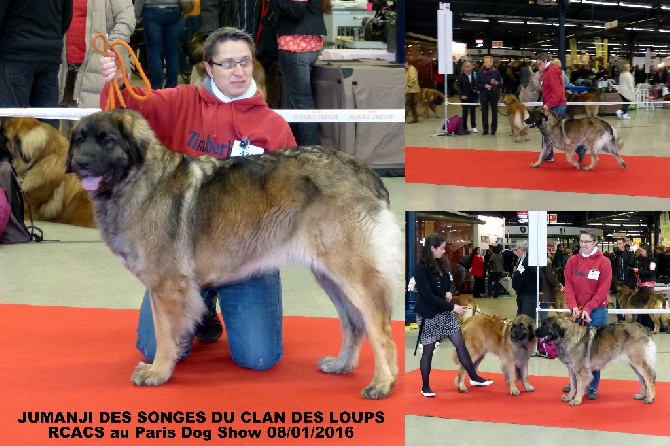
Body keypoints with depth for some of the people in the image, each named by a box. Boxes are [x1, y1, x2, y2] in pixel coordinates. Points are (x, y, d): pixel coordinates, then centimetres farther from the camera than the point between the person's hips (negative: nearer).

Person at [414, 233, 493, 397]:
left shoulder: (442, 264, 4)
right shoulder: (421, 269, -19)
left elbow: (450, 282, 17)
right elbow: (428, 295, -23)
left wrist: (449, 292, -8)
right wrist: (452, 306, -22)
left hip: (445, 312, 7)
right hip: (429, 315, -7)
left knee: (461, 344, 8)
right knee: (428, 350, 3)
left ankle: (474, 378, 18)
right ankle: (425, 387, 16)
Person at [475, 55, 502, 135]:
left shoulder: (496, 71, 0)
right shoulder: (480, 72, -1)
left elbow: (501, 83, 4)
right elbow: (478, 84, 0)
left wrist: (497, 83, -17)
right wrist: (485, 86, -16)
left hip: (494, 94, 0)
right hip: (484, 95, 0)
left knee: (494, 111, 3)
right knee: (484, 112, 3)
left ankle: (493, 129, 12)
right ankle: (485, 130, 10)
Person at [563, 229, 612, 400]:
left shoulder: (604, 262, -5)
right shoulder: (572, 261, 5)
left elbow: (603, 289, -9)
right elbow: (568, 285, 0)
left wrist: (588, 309, -16)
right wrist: (574, 306, -15)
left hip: (596, 311, -3)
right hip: (577, 310, 3)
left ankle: (593, 386, 4)